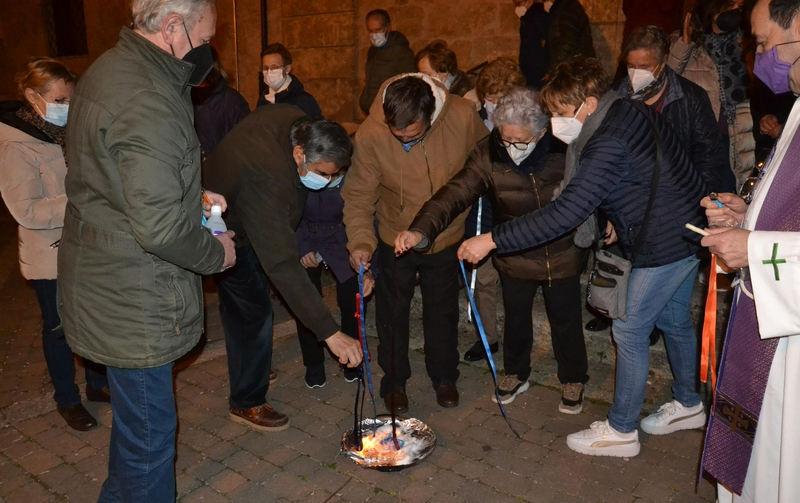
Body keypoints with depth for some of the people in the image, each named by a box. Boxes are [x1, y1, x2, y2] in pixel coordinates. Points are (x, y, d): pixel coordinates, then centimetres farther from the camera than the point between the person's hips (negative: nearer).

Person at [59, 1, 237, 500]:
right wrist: (215, 253, -12)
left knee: (135, 417, 27)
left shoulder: (110, 68, 8)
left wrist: (193, 194, 11)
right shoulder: (148, 103, -26)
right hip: (134, 302, -11)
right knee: (149, 432, 7)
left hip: (106, 282, 11)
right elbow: (159, 228, -30)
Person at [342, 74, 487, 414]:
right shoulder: (370, 135, -27)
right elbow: (359, 195, -18)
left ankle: (444, 377, 39)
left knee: (443, 311, 17)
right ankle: (394, 381, 34)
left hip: (446, 237, 1)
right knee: (392, 314, 13)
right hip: (394, 239, -1)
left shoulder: (463, 117, -24)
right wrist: (360, 239, -32)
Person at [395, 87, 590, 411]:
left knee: (565, 320, 15)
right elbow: (456, 193, -30)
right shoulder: (489, 154, -22)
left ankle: (573, 381, 41)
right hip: (515, 257, 1)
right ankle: (516, 374, 46)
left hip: (563, 254, -1)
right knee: (515, 317, 20)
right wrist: (422, 230, -43)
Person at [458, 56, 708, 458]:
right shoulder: (634, 112, 1)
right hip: (689, 228, 10)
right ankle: (688, 404, 41)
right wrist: (624, 216, 9)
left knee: (630, 330, 0)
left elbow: (564, 214, -35)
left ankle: (621, 430, 14)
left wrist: (492, 240, -33)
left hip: (665, 244, -10)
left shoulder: (609, 144, -28)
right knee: (673, 319, 22)